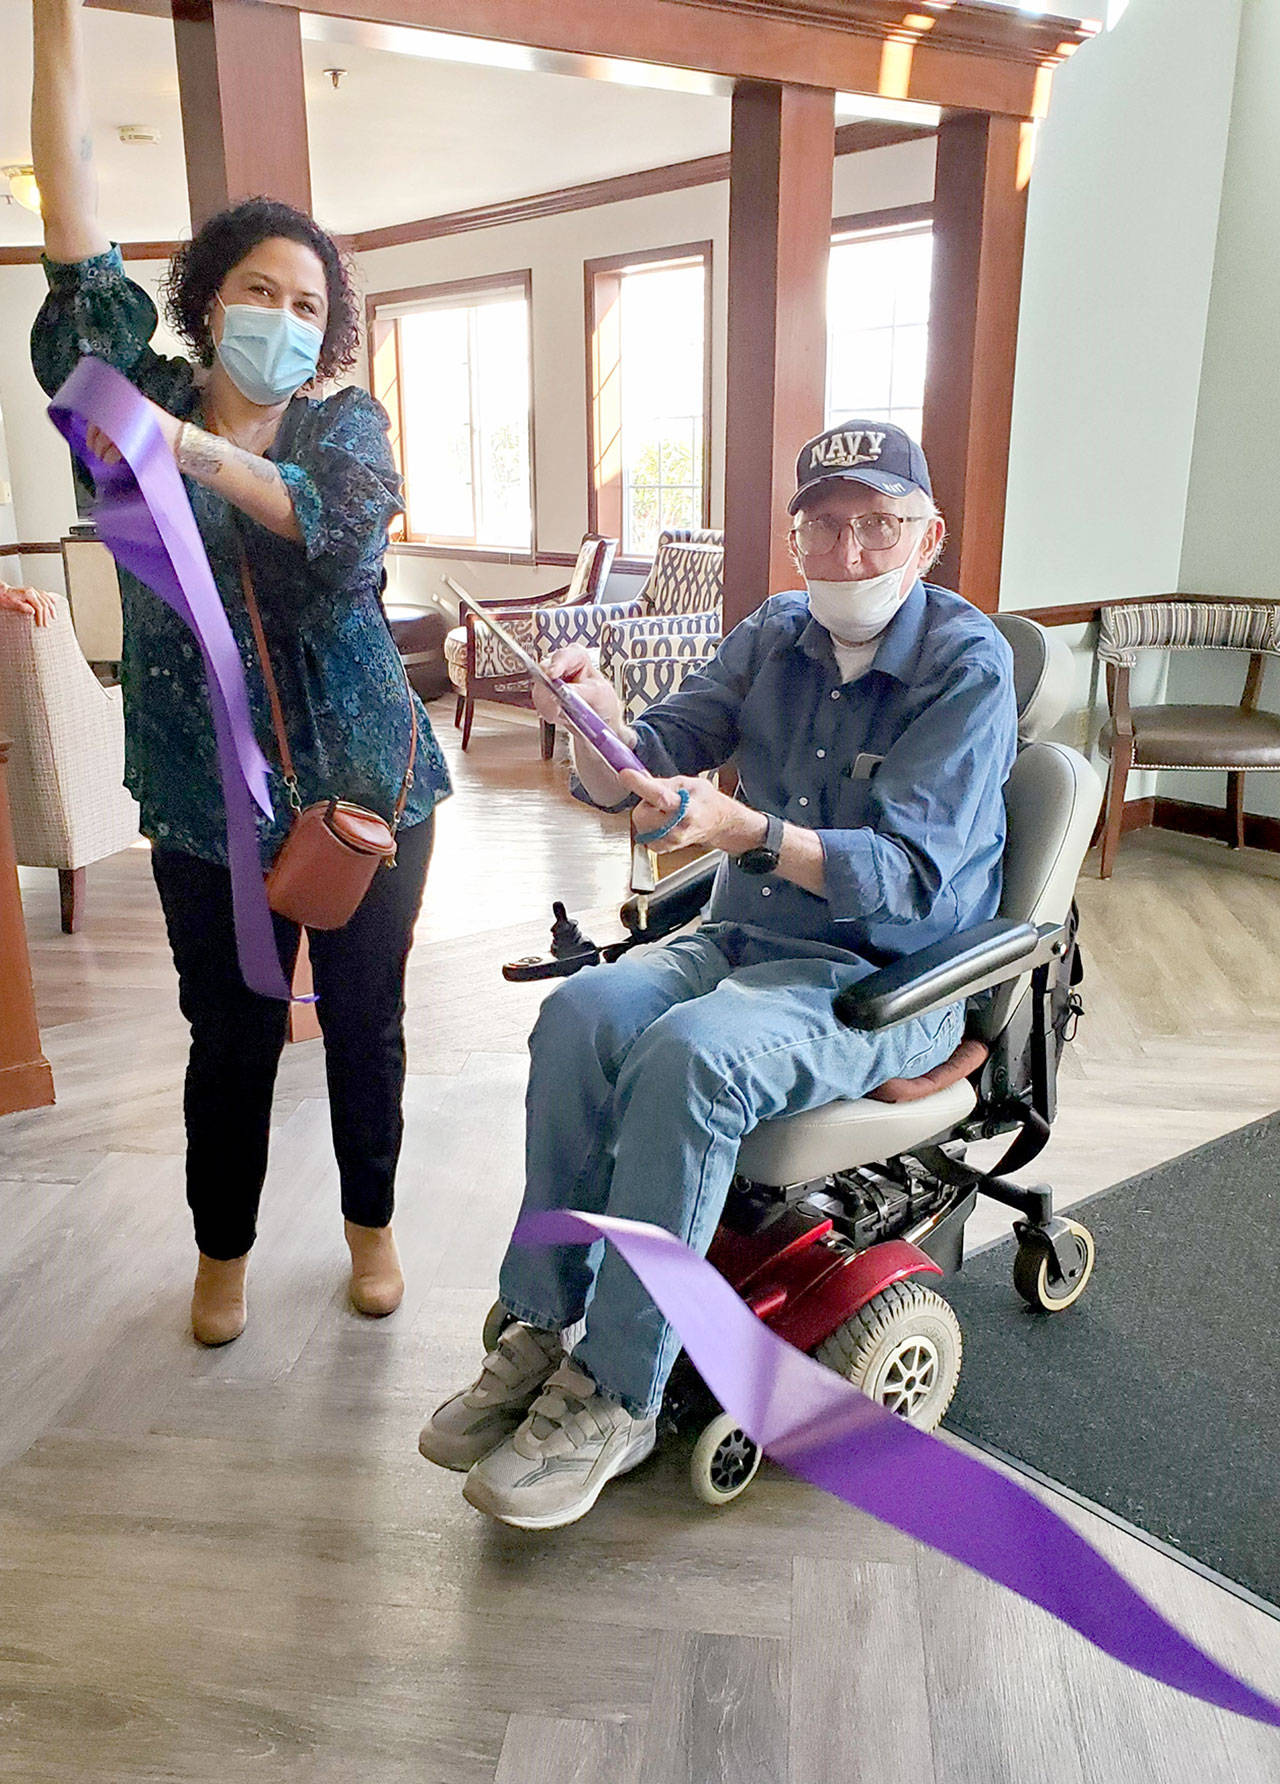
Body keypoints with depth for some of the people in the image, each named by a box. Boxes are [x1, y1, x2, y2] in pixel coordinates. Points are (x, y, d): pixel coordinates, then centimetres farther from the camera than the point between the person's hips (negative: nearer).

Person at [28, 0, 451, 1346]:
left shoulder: (347, 425, 4)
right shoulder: (142, 401, 6)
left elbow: (351, 519, -18)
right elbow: (76, 243, -6)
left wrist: (203, 452, -31)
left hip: (367, 784, 0)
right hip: (208, 801, 0)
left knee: (365, 1017, 10)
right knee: (232, 1032, 8)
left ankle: (371, 1225, 32)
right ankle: (222, 1250, 32)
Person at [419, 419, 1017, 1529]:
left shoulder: (969, 665, -11)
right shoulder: (776, 634, 7)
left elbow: (907, 875, -21)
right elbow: (654, 767, 2)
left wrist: (750, 831, -36)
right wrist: (604, 730, -21)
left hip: (889, 978, -5)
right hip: (744, 938, 6)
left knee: (691, 1055, -31)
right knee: (580, 1013, -20)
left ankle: (617, 1395, -17)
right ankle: (540, 1328, -8)